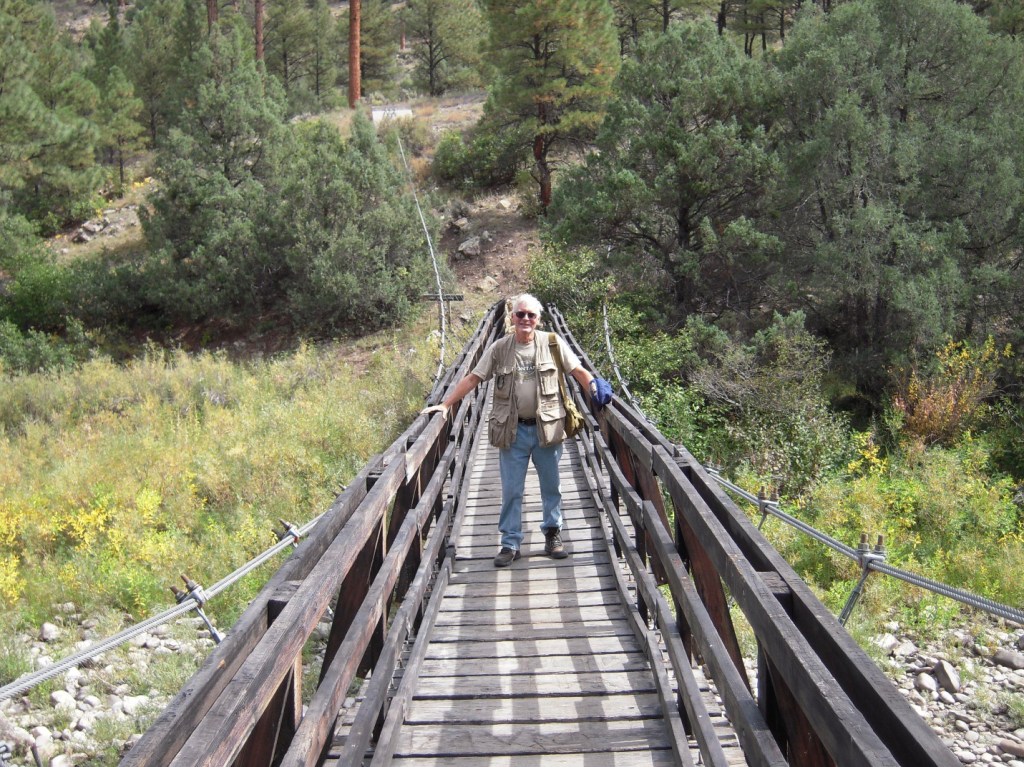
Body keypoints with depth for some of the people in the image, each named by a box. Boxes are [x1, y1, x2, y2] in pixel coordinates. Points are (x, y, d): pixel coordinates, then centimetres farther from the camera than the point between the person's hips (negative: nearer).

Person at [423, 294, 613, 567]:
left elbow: (578, 371, 2)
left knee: (551, 486, 12)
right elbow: (473, 378, 1)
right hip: (513, 430, 0)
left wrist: (596, 390, -15)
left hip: (547, 428, 0)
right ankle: (510, 544, 15)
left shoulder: (552, 343, -1)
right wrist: (445, 405, -4)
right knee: (511, 490, 5)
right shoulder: (499, 348, 0)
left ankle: (553, 534, 29)